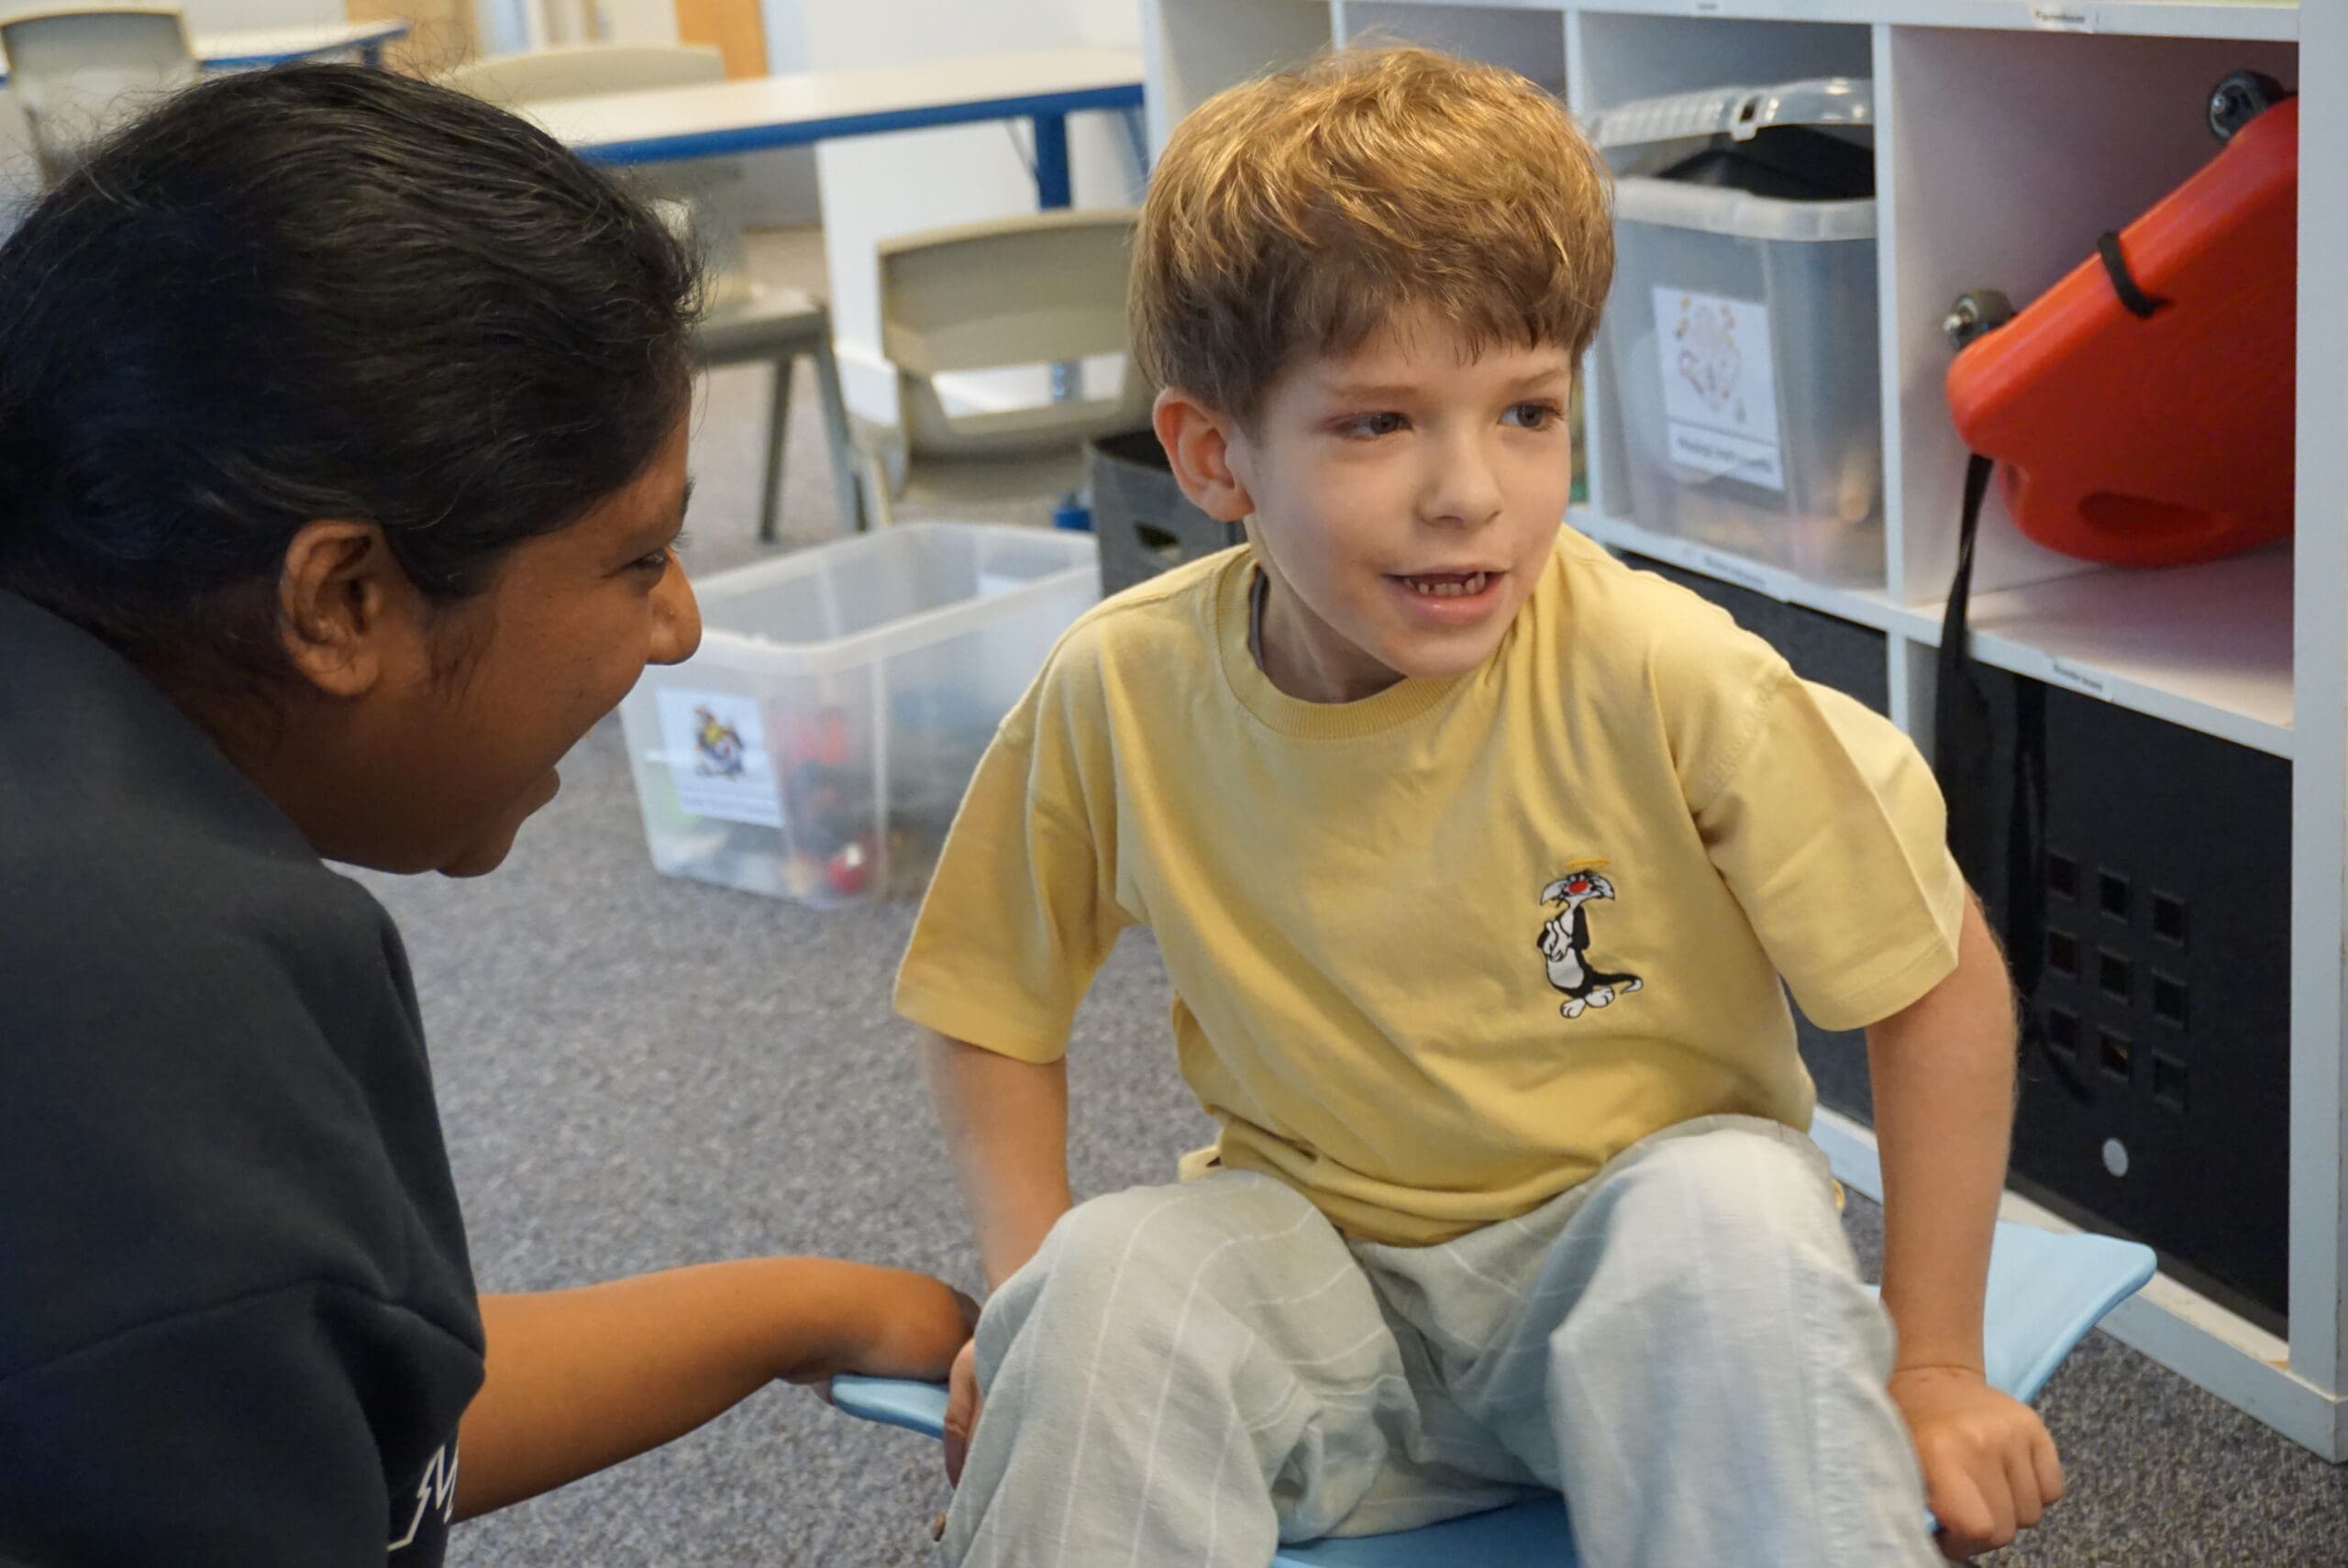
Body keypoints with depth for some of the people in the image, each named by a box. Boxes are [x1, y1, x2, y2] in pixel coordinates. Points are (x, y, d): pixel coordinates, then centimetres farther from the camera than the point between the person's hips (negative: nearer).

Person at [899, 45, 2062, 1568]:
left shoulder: (1668, 681, -21)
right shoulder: (1121, 697, -14)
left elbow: (1943, 980, -10)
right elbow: (995, 1013, 3)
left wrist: (1934, 1369, -8)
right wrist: (1033, 1298, -11)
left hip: (1630, 1266, -1)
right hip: (1319, 1263, 2)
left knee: (1733, 1213, -34)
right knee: (1112, 1278, -30)